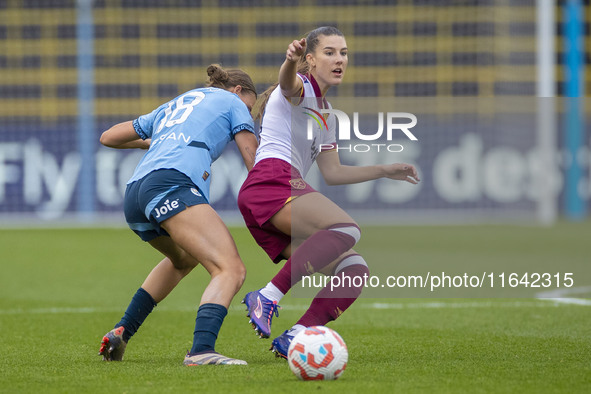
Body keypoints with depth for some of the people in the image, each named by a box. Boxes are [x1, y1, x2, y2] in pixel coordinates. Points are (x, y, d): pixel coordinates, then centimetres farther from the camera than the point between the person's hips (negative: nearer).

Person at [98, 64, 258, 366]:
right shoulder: (232, 102, 21)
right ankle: (201, 350, -45)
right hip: (172, 185, -8)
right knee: (231, 270, -19)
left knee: (184, 259, 36)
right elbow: (255, 163, 14)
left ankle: (120, 333, 31)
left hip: (134, 195, 8)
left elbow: (108, 137, 43)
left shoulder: (172, 106, 37)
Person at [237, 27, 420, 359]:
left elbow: (333, 173, 34)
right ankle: (268, 297, -35)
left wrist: (385, 171, 33)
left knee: (354, 270, -2)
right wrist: (290, 62, -48)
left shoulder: (325, 112, 30)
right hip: (272, 180, -9)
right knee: (347, 229, -32)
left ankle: (293, 338, -11)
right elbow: (287, 84, -24)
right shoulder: (302, 88, 3)